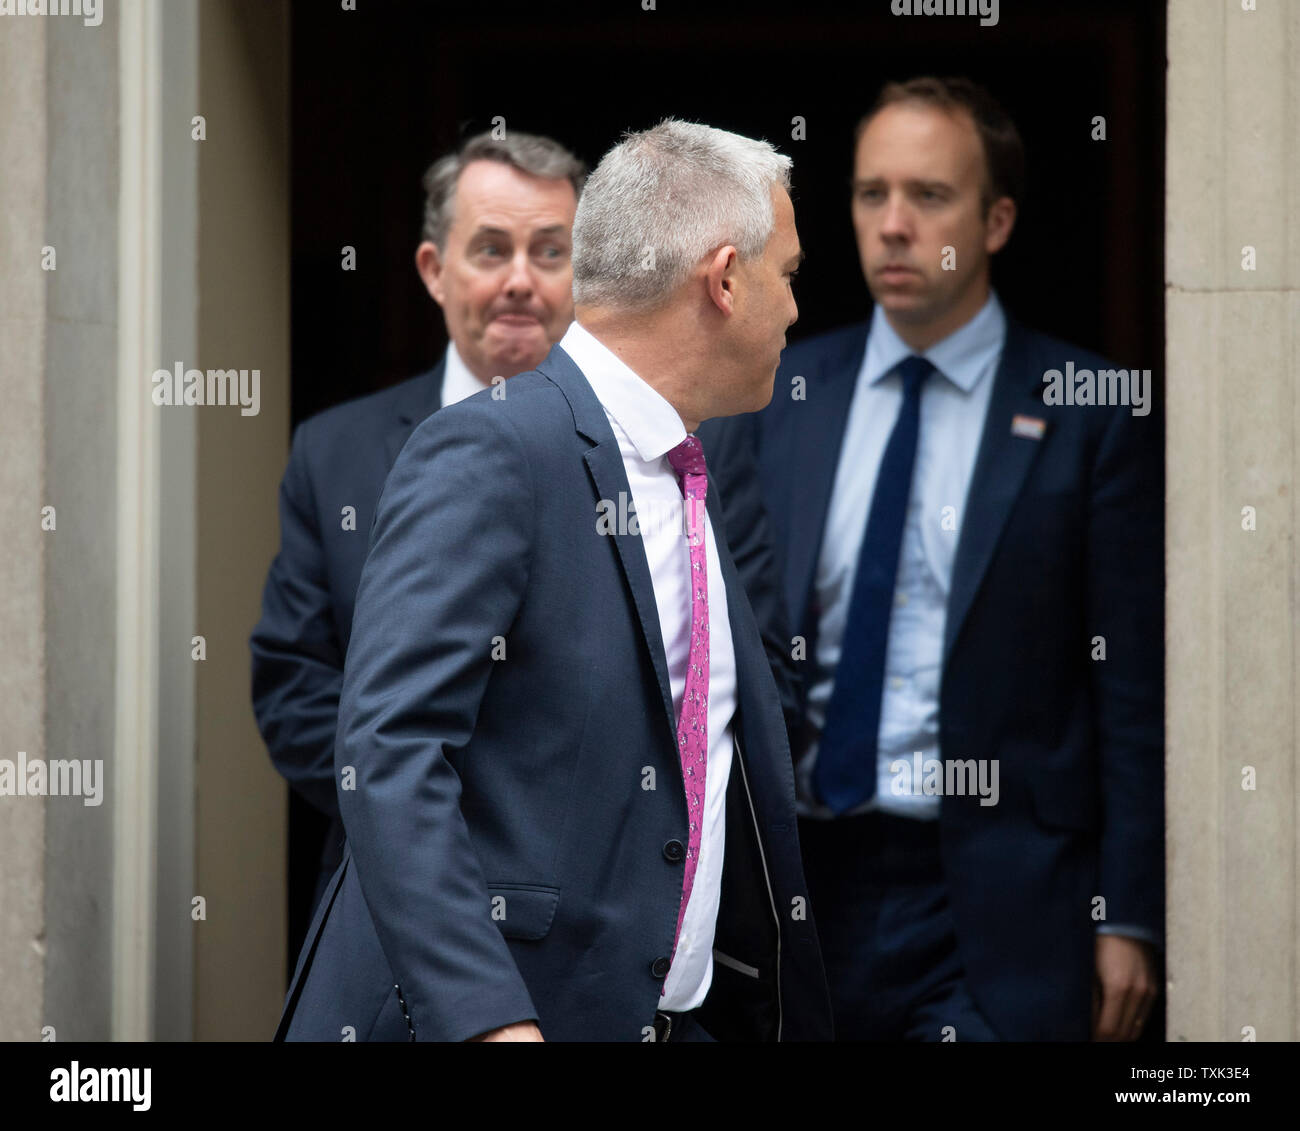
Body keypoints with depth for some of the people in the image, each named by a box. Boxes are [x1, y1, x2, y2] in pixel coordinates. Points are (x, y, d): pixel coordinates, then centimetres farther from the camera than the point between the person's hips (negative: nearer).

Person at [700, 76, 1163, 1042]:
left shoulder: (1092, 417, -1)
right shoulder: (773, 397, 9)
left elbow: (1133, 691, -1)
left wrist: (1128, 923, -5)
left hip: (995, 909, -3)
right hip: (803, 883, 3)